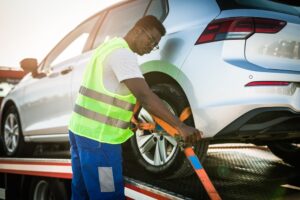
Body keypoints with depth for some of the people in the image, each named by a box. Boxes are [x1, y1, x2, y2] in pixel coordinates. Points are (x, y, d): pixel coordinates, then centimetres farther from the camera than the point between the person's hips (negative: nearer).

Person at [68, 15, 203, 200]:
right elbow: (145, 96, -25)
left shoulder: (111, 46, 16)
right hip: (98, 136, -10)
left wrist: (131, 117, 18)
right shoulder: (123, 54, -16)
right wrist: (180, 126, -25)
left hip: (82, 128, 10)